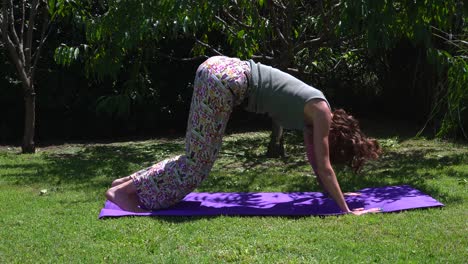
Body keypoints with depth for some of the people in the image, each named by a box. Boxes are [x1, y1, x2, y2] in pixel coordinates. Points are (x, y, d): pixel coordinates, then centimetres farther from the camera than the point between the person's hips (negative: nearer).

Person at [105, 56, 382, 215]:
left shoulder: (313, 110, 20)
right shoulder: (321, 112, -2)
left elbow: (315, 159, 29)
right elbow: (323, 167, -2)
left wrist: (335, 192, 36)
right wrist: (346, 210, 2)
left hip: (221, 69, 9)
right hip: (225, 79, -9)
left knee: (199, 156, 14)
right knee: (200, 160, -2)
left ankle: (129, 181, 18)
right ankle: (125, 190, 2)